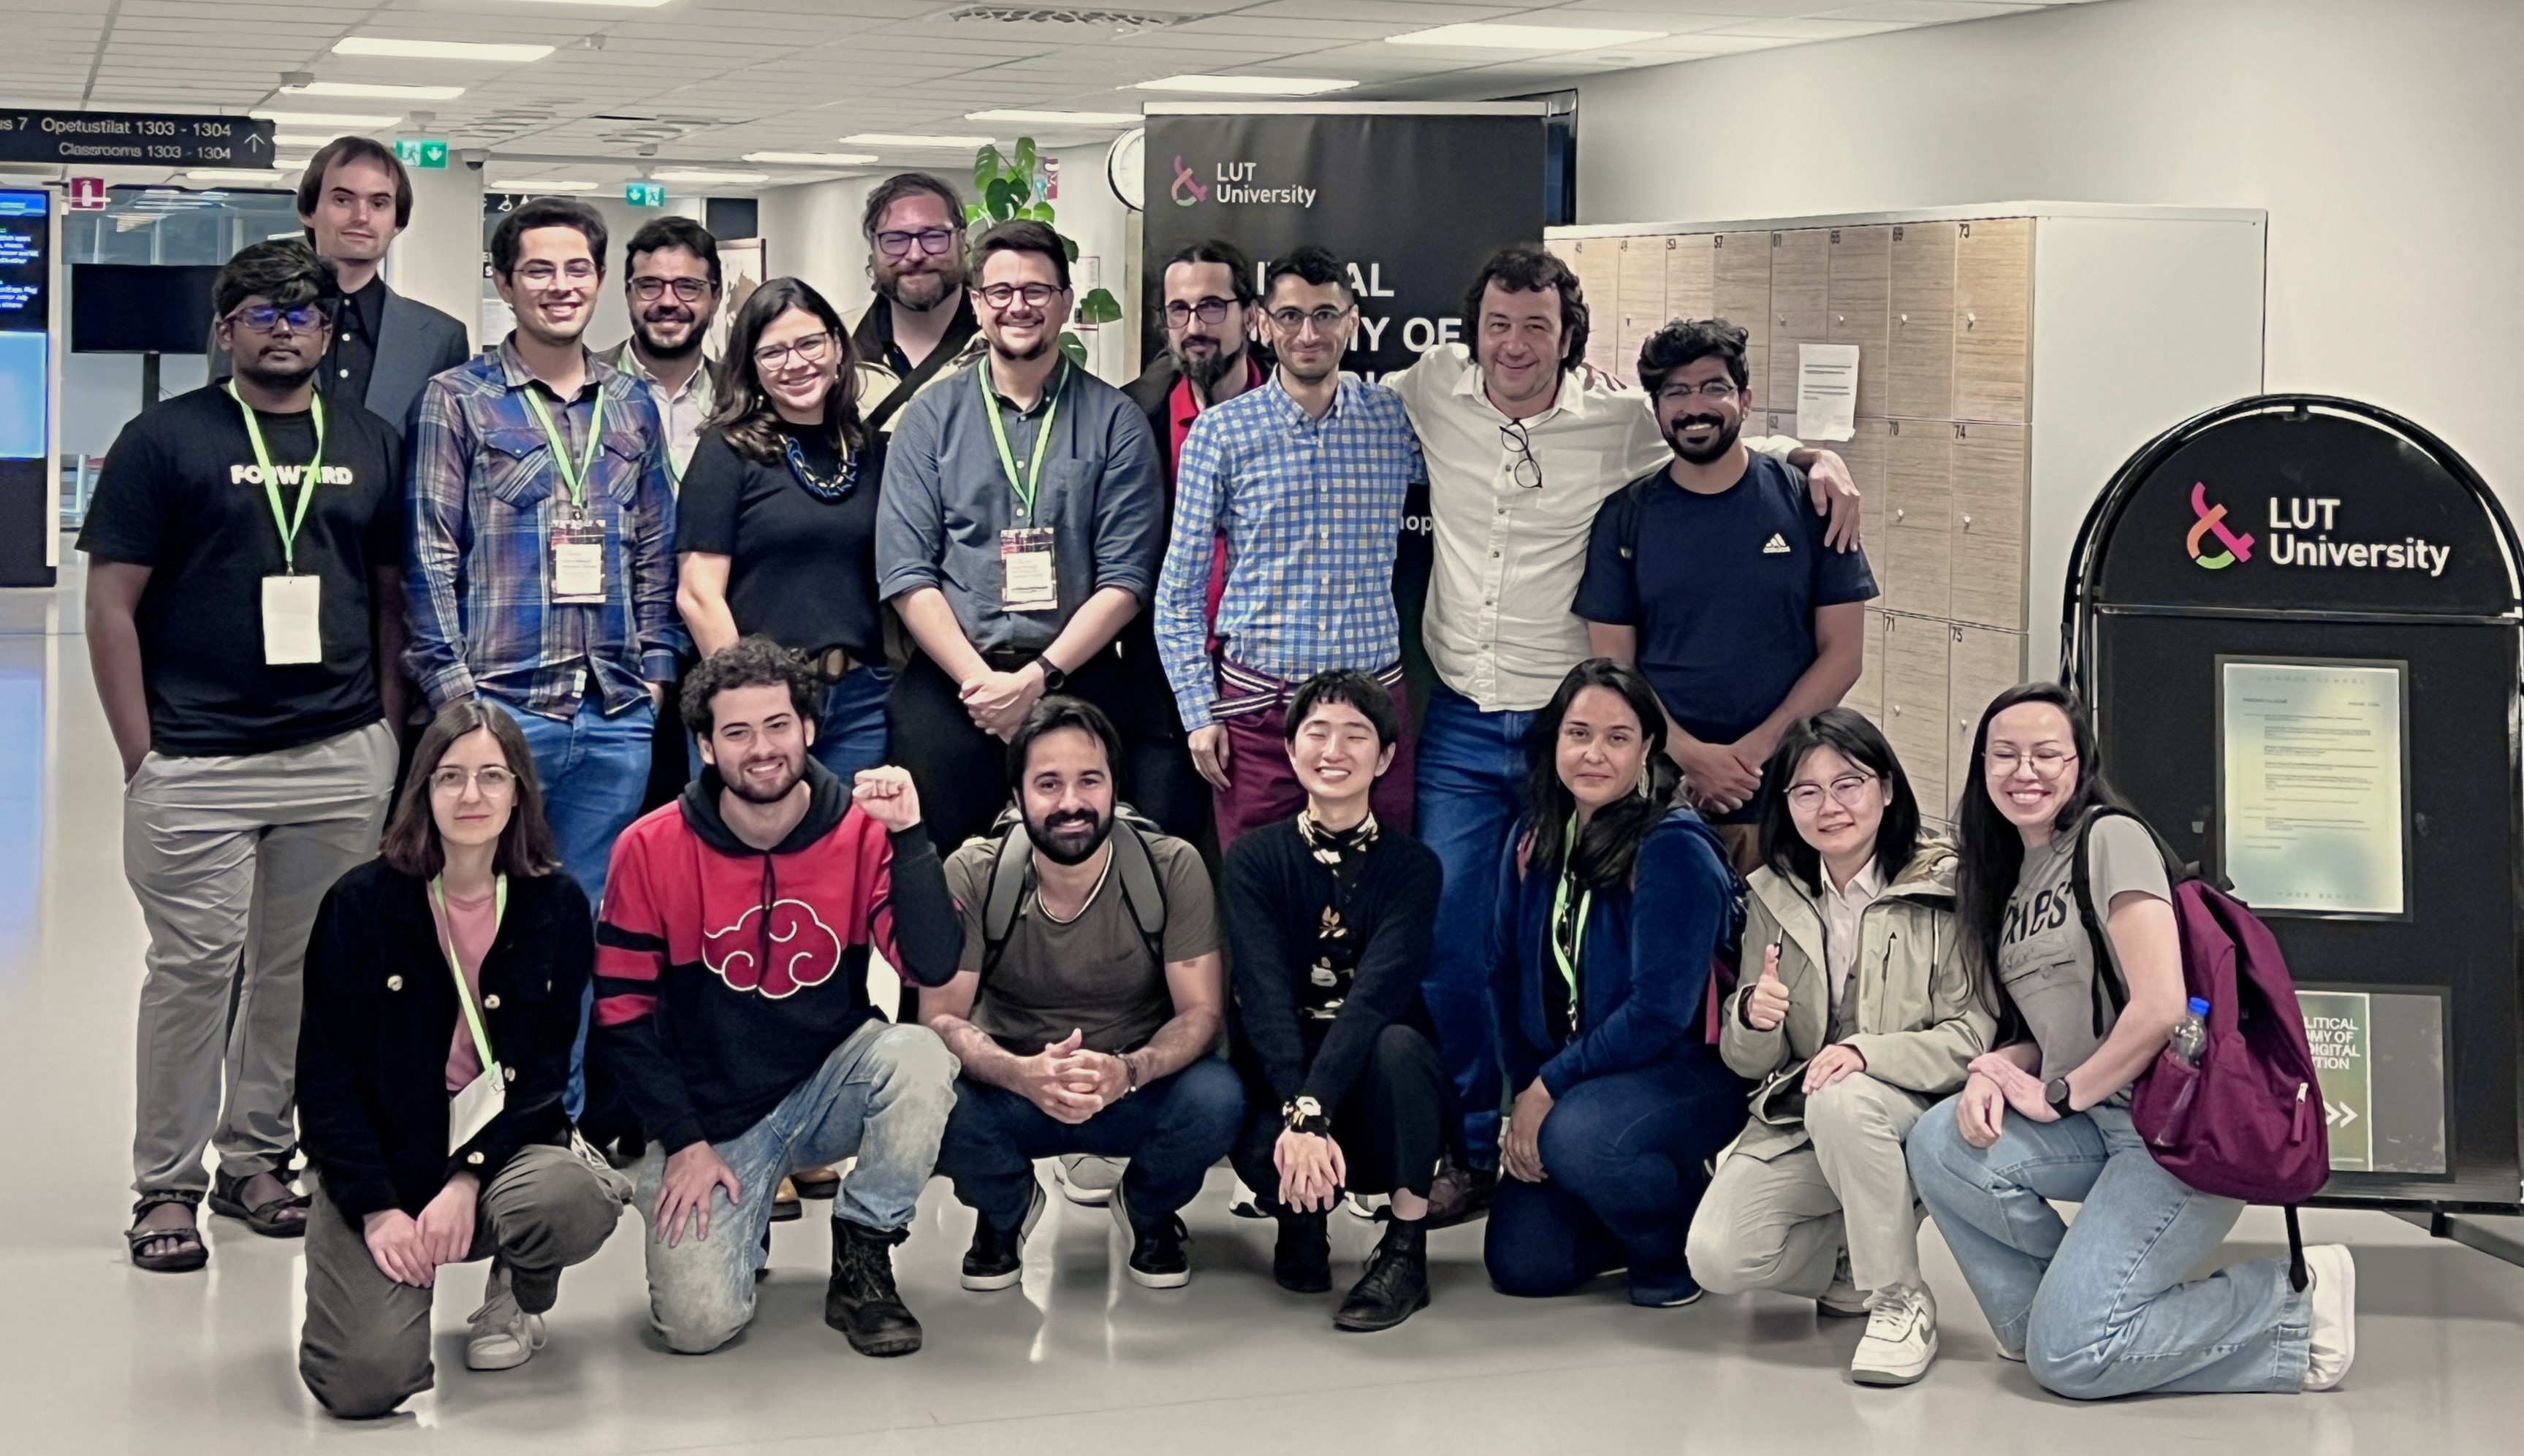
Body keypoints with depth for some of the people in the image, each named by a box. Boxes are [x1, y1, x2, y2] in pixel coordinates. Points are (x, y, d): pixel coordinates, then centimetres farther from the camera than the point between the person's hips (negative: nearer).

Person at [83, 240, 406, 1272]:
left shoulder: (369, 446, 12)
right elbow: (112, 605, -2)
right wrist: (141, 755, -7)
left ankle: (255, 1158, 22)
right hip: (198, 758, -3)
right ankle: (166, 1185, 7)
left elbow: (394, 596, 17)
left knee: (303, 971, 8)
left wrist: (389, 735, 9)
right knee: (194, 967, -3)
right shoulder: (166, 440, 0)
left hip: (340, 758, 4)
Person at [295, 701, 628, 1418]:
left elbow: (547, 1068, -2)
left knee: (571, 1204, -36)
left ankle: (517, 1296, 4)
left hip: (507, 1144, 2)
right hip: (383, 1158, -2)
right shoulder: (362, 904, -5)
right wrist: (377, 1207, -14)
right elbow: (325, 1074, -4)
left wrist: (468, 1178, -17)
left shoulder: (557, 907, -1)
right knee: (365, 1380, -24)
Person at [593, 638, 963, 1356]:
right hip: (708, 1117, -1)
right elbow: (622, 1008, -4)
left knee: (920, 1055, -33)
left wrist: (908, 836, -28)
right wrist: (684, 1142, -9)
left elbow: (933, 966, -19)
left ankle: (862, 1257, -8)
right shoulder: (652, 849, -9)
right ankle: (739, 1218, 19)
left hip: (830, 1088, 1)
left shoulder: (862, 830, -9)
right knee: (698, 1323, -19)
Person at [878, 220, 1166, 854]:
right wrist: (982, 682, -10)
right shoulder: (931, 418, 9)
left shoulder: (1114, 421, 6)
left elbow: (1125, 580, 0)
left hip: (1076, 679, 0)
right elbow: (907, 575, 1)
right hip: (949, 681, 1)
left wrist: (1038, 677, -11)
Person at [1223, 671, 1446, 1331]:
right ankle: (1302, 1221, 4)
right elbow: (1265, 995, -17)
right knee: (1263, 1150, -34)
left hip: (1374, 1089, 0)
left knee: (1399, 1045, -34)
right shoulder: (1257, 858, -2)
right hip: (1283, 1080, 0)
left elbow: (1380, 993, -20)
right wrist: (1298, 1118, -33)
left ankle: (1406, 1251, -16)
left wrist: (1314, 1106, -36)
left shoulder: (1411, 866, -4)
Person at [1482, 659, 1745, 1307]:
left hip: (1688, 1072, -7)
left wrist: (1550, 1086, -19)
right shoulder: (1532, 845, 3)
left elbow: (1658, 1013, -22)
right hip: (1559, 1086, 7)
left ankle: (1685, 1241, -7)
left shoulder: (1675, 852, -18)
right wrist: (1525, 1092, -2)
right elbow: (1508, 978, 10)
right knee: (1521, 1264, -6)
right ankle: (1644, 1211, 23)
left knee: (1578, 1136, -37)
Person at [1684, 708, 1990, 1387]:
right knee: (1716, 1257, -20)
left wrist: (1868, 1052, -29)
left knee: (1843, 1100, -38)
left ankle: (1900, 1299, -18)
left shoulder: (1944, 889, -6)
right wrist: (1754, 1020, -18)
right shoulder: (1771, 897, 7)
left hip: (1908, 1115, -4)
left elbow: (1972, 1036, -11)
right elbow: (1746, 1062, 7)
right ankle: (1851, 1262, 12)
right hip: (1795, 1124, 4)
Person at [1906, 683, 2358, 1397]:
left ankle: (2296, 1302, -1)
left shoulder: (2110, 839, -10)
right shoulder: (2011, 876, 16)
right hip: (2099, 1124, 8)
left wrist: (2056, 1094, -9)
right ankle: (2048, 1312, 1)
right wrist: (1993, 1072, -4)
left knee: (2069, 1357, -17)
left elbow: (2160, 1008, -19)